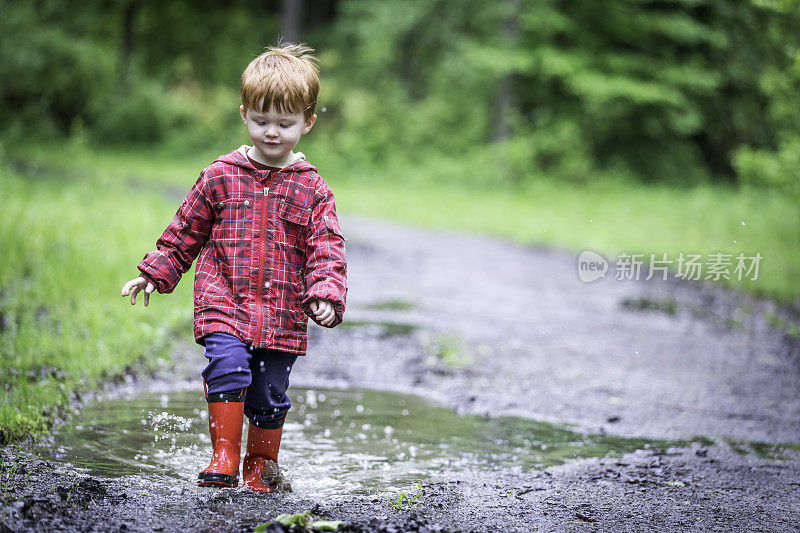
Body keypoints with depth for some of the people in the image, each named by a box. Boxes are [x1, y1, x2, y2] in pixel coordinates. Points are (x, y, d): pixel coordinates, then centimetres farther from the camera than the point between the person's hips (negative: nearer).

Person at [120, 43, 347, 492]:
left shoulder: (313, 189, 3)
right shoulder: (221, 176, 4)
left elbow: (327, 252, -1)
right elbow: (186, 231, 14)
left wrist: (327, 295, -16)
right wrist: (155, 273, 12)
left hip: (283, 315, 1)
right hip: (223, 303, 0)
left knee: (269, 395, 6)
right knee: (229, 365, -22)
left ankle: (260, 466, 28)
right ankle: (224, 456, -12)